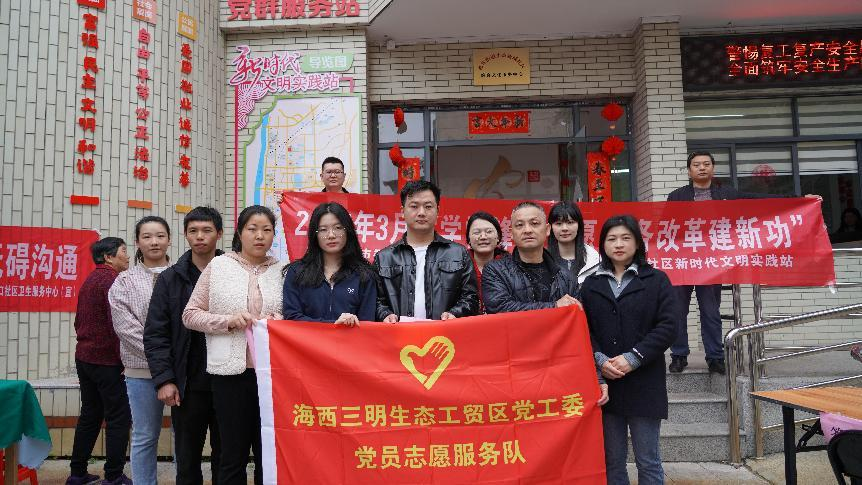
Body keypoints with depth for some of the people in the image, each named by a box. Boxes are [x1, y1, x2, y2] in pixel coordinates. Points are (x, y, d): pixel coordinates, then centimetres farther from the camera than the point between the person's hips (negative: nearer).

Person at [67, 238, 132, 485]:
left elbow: (79, 320, 19)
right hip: (107, 360, -9)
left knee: (89, 415, 16)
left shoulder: (90, 279, 14)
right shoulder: (113, 279, -15)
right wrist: (125, 360, -16)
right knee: (119, 418, -1)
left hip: (84, 357, 9)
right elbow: (117, 323, -22)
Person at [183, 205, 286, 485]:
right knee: (233, 454, 7)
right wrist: (228, 321, -11)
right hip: (231, 371, -1)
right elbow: (190, 314, 3)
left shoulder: (282, 271, 7)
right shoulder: (218, 266, 4)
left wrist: (278, 323, -9)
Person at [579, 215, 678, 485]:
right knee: (612, 461, 9)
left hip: (644, 383, -2)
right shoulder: (591, 285, 10)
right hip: (604, 383, 2)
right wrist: (600, 360, -12)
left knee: (648, 462, 5)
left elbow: (667, 327, -5)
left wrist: (632, 358, -14)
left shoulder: (656, 280, 3)